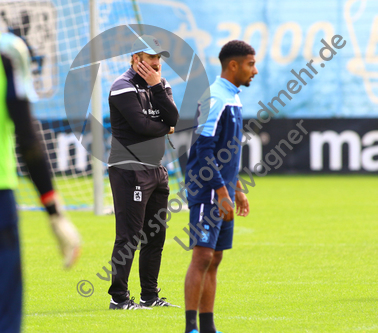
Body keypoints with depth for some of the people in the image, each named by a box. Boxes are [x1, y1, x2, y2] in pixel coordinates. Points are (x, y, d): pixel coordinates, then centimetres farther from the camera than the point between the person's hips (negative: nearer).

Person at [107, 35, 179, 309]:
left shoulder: (161, 85, 14)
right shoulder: (124, 87, -10)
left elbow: (173, 119, -2)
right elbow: (141, 124, -20)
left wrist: (157, 87, -10)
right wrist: (167, 128, -2)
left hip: (157, 170, 8)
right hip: (130, 170, -8)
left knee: (156, 235, 10)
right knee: (129, 236, -10)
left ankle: (150, 296, 18)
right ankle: (119, 298, -8)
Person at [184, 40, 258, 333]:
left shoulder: (232, 98, 16)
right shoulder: (214, 98, -15)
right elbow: (204, 151, -20)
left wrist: (237, 189, 24)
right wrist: (222, 193, -21)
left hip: (223, 192, 10)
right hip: (208, 191, -10)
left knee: (214, 259, 9)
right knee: (203, 256, -11)